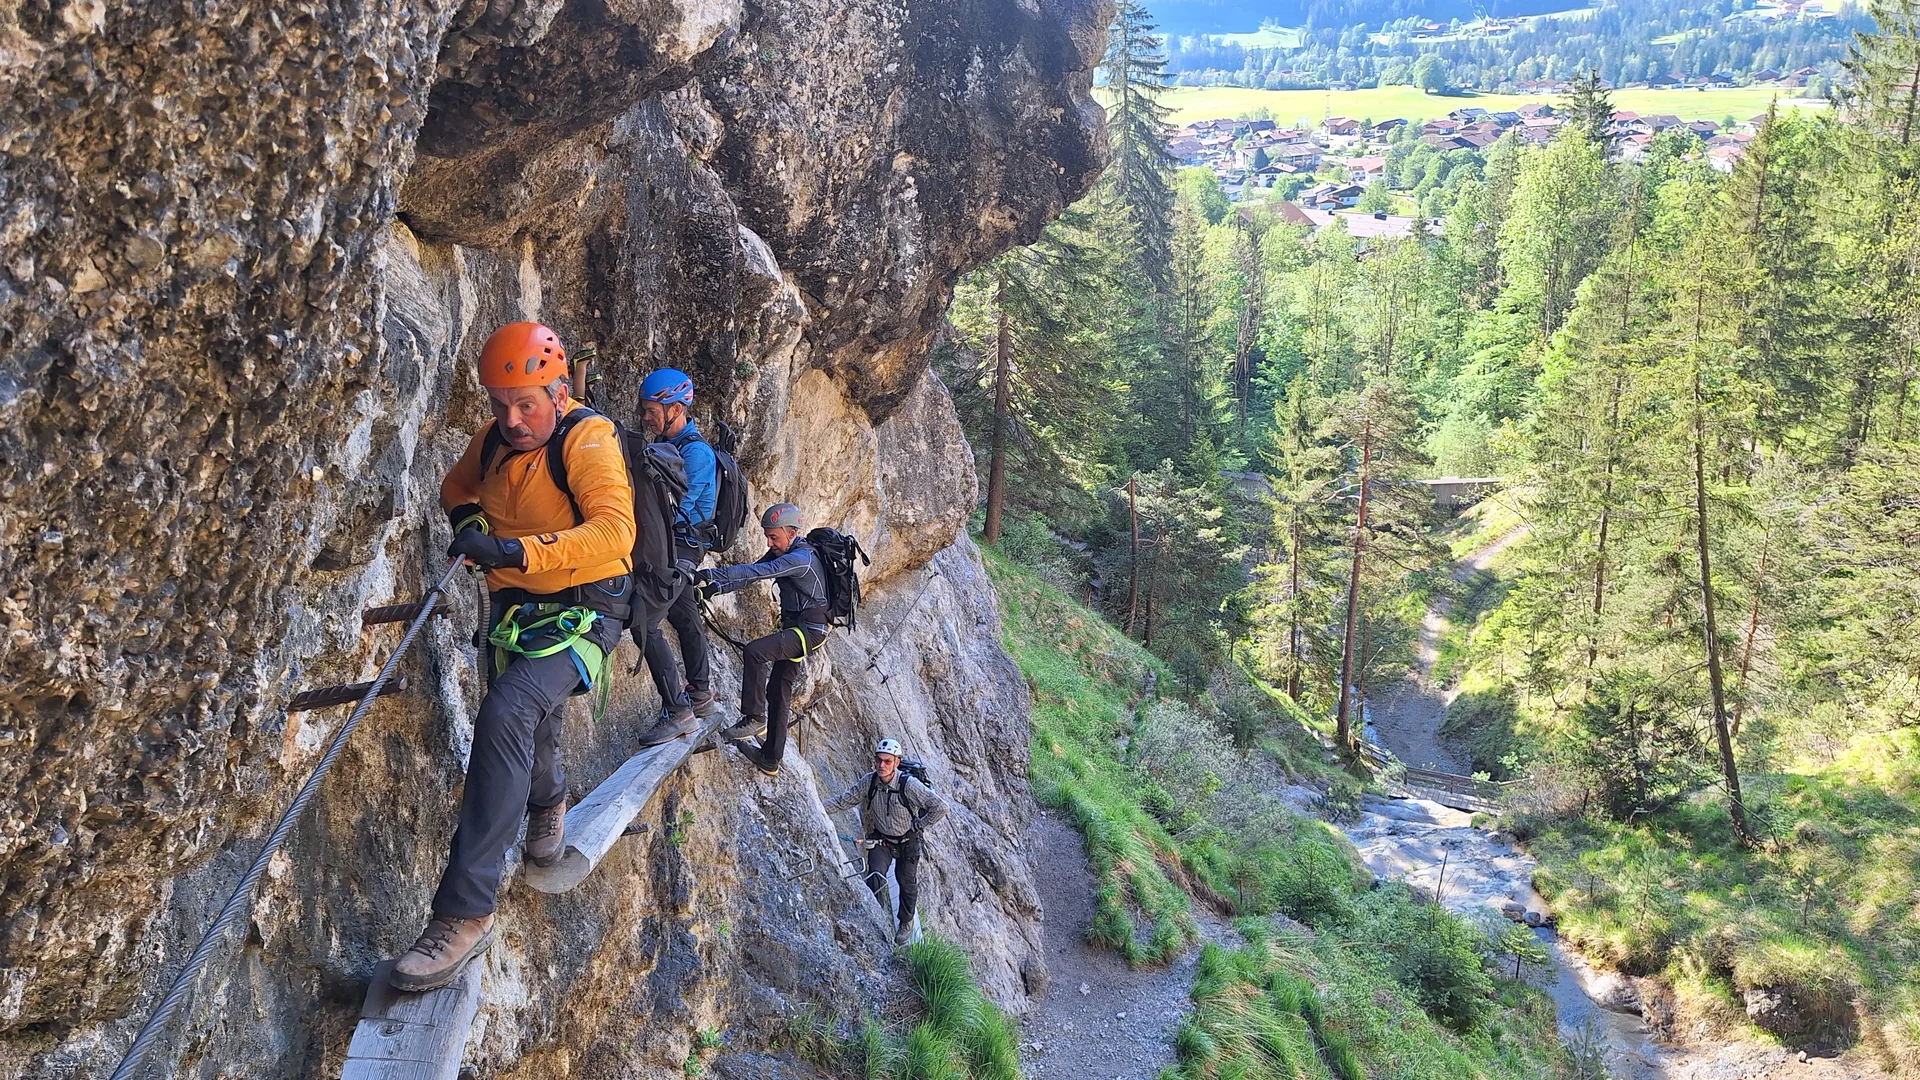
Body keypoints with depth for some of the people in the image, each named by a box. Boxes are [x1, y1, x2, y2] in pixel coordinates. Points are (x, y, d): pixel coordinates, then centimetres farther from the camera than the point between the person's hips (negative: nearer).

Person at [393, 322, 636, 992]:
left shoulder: (587, 440, -17)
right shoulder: (493, 442, 3)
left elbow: (614, 530, -33)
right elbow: (456, 490, 25)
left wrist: (516, 550, -43)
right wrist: (470, 521, 0)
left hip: (581, 610, -8)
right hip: (515, 610, 8)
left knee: (506, 714, -30)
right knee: (525, 736, 23)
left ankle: (465, 913, -30)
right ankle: (549, 802, 63)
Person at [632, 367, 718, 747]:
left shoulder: (695, 452, -19)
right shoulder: (663, 442, 10)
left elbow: (674, 509, -25)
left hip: (679, 548, -10)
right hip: (666, 548, 10)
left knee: (644, 623, -18)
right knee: (684, 619, 21)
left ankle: (677, 712, -14)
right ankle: (700, 694, 38)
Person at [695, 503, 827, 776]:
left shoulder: (801, 558, -22)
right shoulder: (780, 552, 9)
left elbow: (757, 572, -33)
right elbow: (751, 573, 1)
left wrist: (713, 574, -38)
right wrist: (715, 587, -14)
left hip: (809, 629, -10)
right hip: (795, 628, 10)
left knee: (754, 651, -29)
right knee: (778, 692, 13)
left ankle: (754, 718, -20)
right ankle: (771, 759, 21)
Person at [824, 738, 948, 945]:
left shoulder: (909, 785, -28)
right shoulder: (868, 782, -15)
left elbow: (941, 807, -25)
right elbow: (843, 800, -7)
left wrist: (919, 825, -18)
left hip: (907, 842, -2)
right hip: (881, 841, 2)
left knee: (907, 883, 12)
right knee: (875, 877, -19)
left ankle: (906, 923, 38)